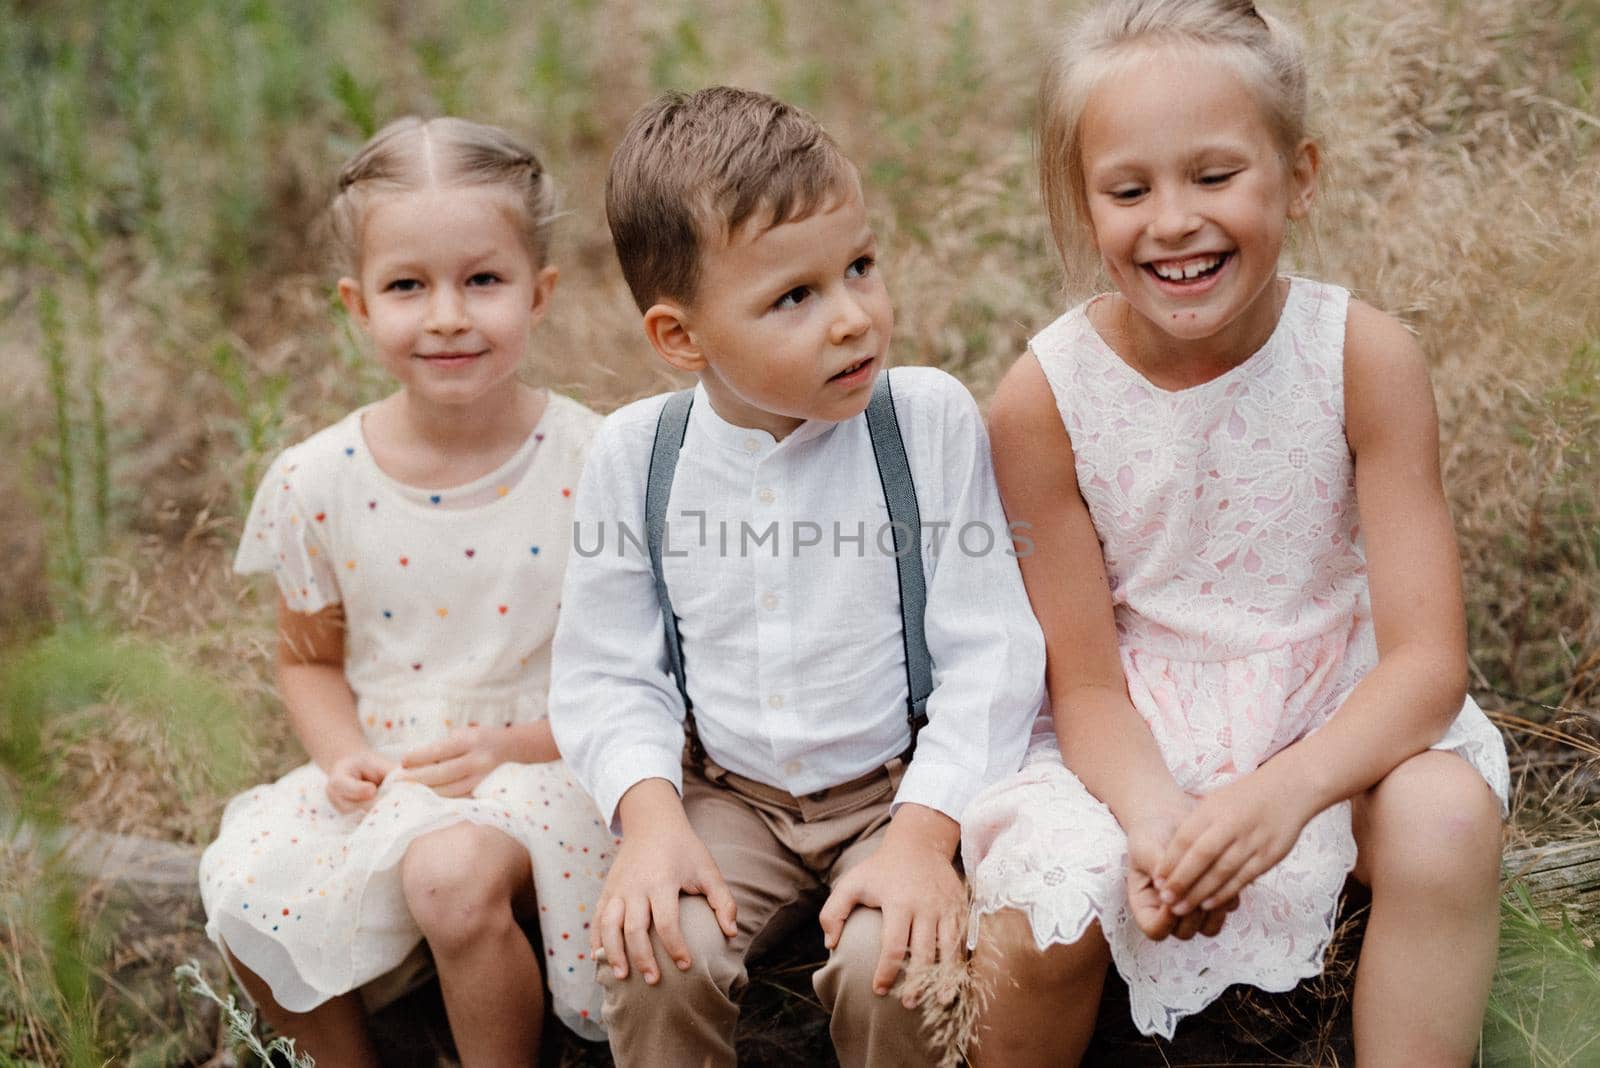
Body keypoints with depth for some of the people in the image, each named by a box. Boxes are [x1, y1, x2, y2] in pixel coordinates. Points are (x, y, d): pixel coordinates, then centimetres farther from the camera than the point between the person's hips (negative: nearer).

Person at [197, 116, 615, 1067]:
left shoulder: (598, 467, -12)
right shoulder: (319, 483, -3)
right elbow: (310, 658, 12)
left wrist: (513, 745, -18)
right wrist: (345, 758, -8)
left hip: (550, 768, -3)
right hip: (388, 776, 4)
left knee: (454, 872, -33)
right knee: (245, 892, -20)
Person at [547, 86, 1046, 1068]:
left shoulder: (932, 420, -11)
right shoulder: (636, 454, -6)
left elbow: (991, 652, -10)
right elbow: (609, 671, 1)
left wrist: (924, 834, -19)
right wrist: (651, 817, -16)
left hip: (901, 787, -1)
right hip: (726, 795, 2)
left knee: (894, 966, -27)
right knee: (655, 961, -23)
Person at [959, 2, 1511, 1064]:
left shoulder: (1366, 358, -16)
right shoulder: (1043, 401, -15)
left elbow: (1428, 658, -18)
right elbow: (1088, 680, -10)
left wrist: (1285, 789, -36)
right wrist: (1153, 814, -32)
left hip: (1332, 716, 1)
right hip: (1139, 739, 0)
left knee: (1448, 821, -29)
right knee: (1036, 928, -25)